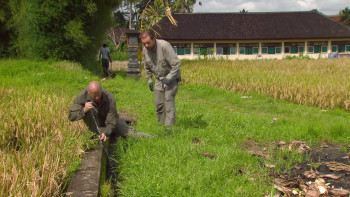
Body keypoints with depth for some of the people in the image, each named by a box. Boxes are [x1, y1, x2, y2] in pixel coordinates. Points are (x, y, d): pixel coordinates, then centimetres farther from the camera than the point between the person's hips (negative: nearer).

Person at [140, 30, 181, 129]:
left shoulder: (164, 46, -26)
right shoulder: (145, 50, -4)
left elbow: (176, 63, -25)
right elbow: (147, 67, 14)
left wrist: (169, 77, -25)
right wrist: (149, 80, 10)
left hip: (171, 77, -6)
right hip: (159, 79, 6)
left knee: (169, 100, -15)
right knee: (158, 103, 6)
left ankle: (169, 127, -12)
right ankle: (161, 125, 20)